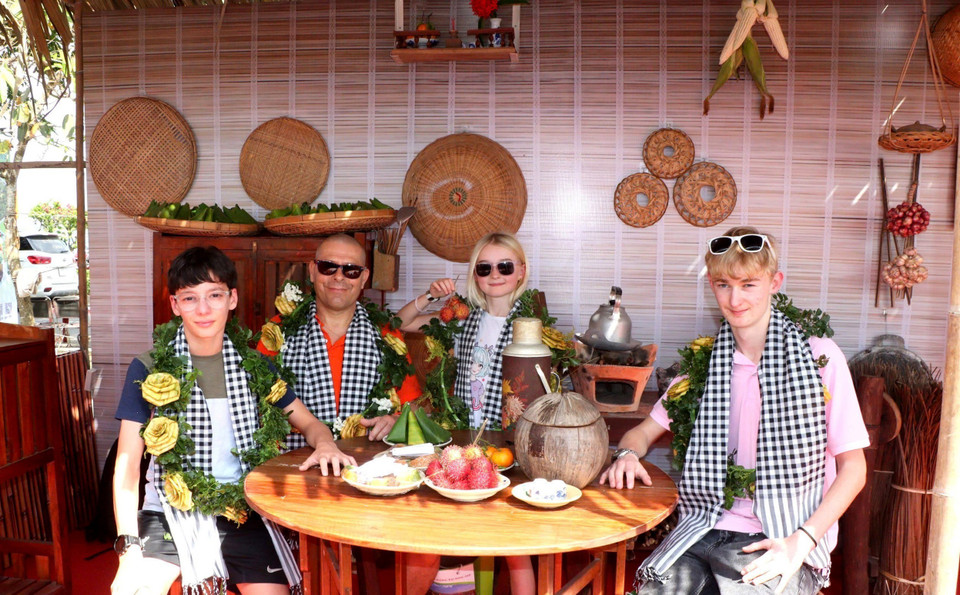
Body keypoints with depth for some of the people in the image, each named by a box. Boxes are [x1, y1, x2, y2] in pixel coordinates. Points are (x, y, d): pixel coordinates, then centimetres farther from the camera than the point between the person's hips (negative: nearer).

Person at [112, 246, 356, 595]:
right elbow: (127, 463, -4)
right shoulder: (148, 371, -2)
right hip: (172, 510, -1)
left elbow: (308, 422, 11)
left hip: (242, 511, 2)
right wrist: (129, 547, -15)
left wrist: (324, 444, -13)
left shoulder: (254, 366, 5)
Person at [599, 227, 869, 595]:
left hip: (778, 542, -2)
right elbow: (645, 431, 18)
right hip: (703, 529, 2)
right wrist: (628, 455, -6)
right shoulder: (704, 364, 10)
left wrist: (801, 541, -11)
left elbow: (853, 468, 1)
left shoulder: (820, 357, -1)